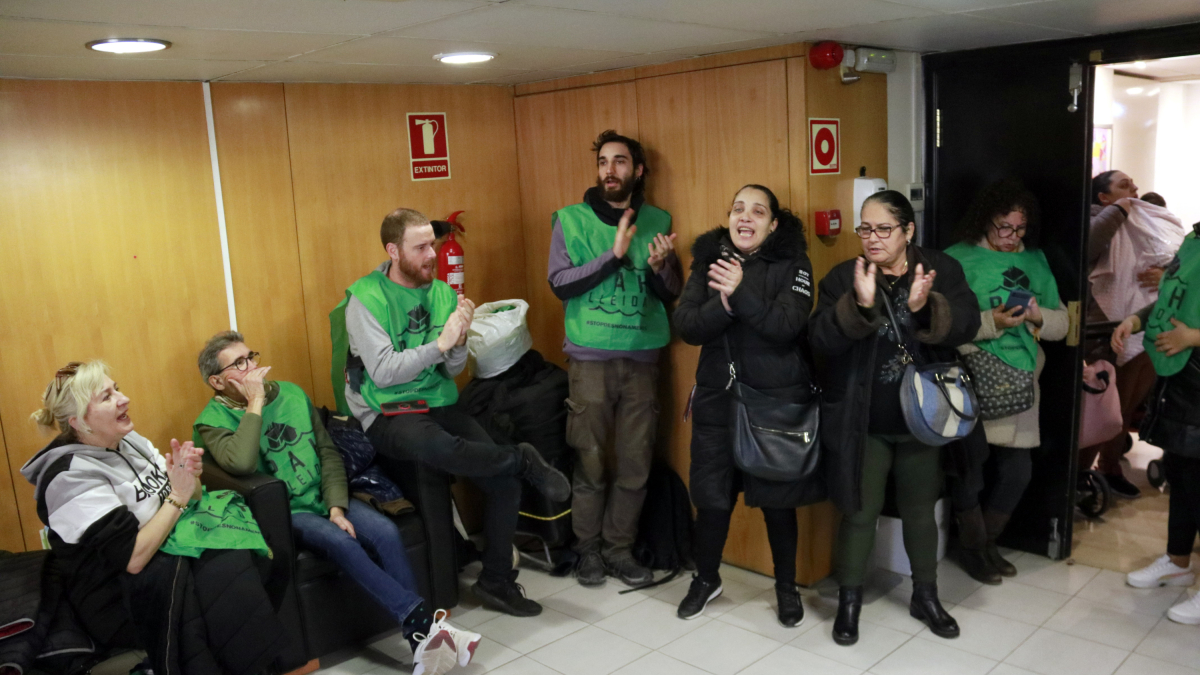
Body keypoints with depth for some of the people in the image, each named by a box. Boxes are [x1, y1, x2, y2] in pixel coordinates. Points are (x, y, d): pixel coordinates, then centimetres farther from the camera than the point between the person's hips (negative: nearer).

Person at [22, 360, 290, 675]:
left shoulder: (130, 441, 6)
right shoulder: (71, 476, -17)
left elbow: (191, 500, 8)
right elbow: (133, 560, -23)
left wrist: (190, 478, -14)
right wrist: (178, 496, -21)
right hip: (119, 606, -7)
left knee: (234, 558, -20)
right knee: (224, 578, -27)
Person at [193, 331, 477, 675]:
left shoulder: (291, 393, 9)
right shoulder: (212, 422, -5)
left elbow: (327, 451, 7)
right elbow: (241, 463, -28)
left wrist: (336, 507, -6)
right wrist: (255, 403, -20)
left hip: (325, 496, 4)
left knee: (385, 531, -22)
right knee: (340, 542, -32)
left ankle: (421, 638, -22)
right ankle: (422, 620, -32)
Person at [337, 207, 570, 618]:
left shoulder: (442, 293, 8)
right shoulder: (365, 298, -9)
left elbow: (452, 371, 9)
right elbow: (383, 372, -17)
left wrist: (459, 342, -12)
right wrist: (439, 343, -22)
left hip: (439, 404, 6)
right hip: (387, 415, -5)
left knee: (505, 483, -11)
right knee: (435, 446, -40)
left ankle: (497, 582, 8)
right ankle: (524, 461, -16)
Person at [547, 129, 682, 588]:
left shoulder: (657, 221, 7)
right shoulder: (571, 220, 1)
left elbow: (672, 293, 8)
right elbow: (560, 284, -9)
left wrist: (659, 267, -13)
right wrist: (614, 253, -16)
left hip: (642, 357, 2)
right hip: (590, 357, -2)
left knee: (635, 463, 7)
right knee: (589, 461, 4)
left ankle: (618, 547, 22)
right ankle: (588, 549, 20)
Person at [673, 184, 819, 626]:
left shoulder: (791, 265, -3)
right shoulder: (709, 260, 5)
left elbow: (787, 326, -17)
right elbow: (686, 326, -5)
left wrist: (741, 294, -28)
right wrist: (722, 305, -22)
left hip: (779, 401, -2)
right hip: (717, 398, 2)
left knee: (777, 498, 8)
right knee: (712, 497, 9)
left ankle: (786, 587, 31)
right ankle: (706, 578, 33)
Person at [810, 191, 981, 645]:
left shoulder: (942, 270, -2)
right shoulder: (843, 277, -5)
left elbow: (967, 325, -16)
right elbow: (820, 338, -18)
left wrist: (925, 308, -35)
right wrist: (859, 305, -35)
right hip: (861, 424, -1)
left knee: (920, 511, 17)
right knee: (860, 512, 6)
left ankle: (926, 596, 37)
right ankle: (849, 601, 24)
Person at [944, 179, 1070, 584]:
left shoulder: (1035, 261, 13)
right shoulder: (959, 259, -4)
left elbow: (1061, 322, 13)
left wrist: (1039, 317, -7)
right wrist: (992, 322, -23)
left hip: (1021, 382, 6)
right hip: (975, 382, -5)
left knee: (1018, 469, 8)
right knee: (972, 462, -3)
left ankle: (987, 542, 30)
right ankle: (972, 546, 22)